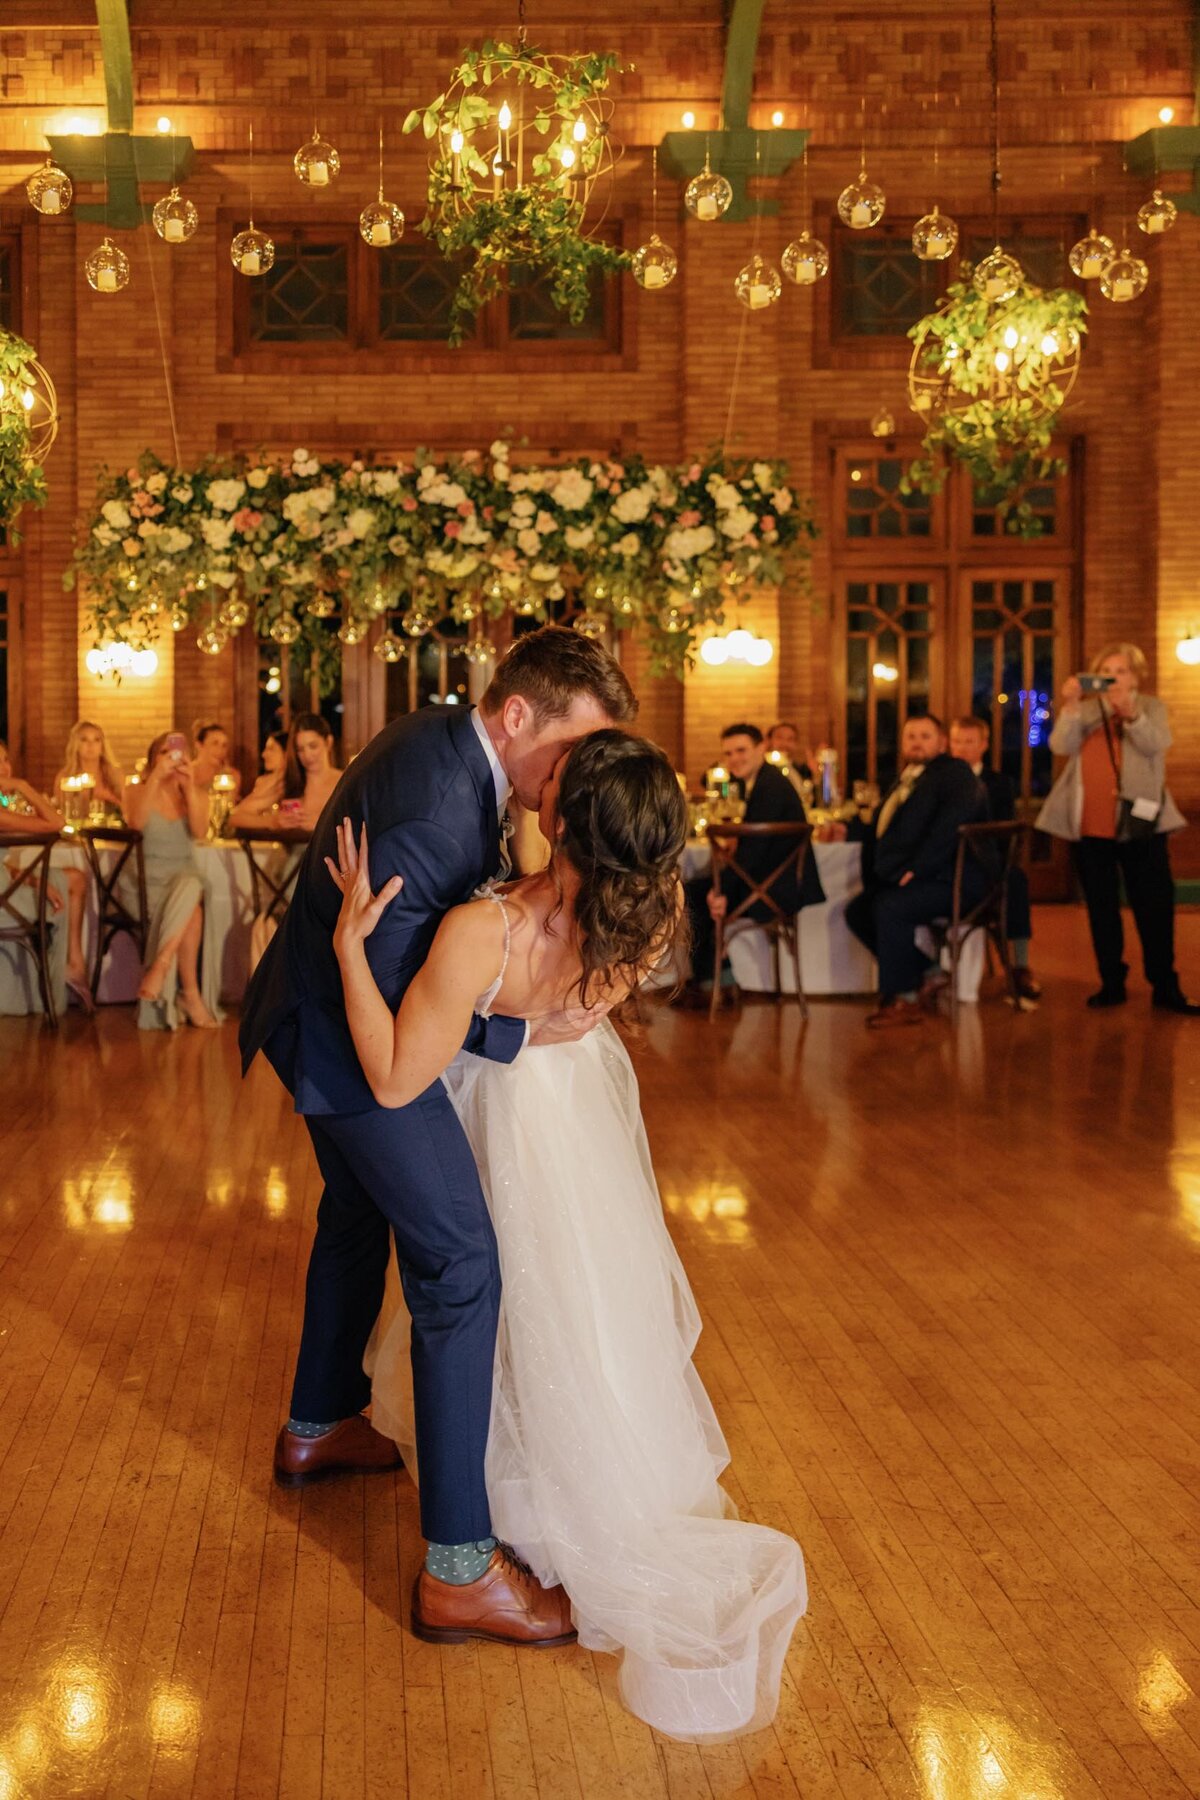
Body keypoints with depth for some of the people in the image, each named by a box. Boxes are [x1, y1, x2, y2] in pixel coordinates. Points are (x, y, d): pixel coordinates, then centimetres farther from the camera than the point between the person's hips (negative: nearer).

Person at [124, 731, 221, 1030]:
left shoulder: (196, 794, 13)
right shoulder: (138, 790, 7)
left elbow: (199, 830, -8)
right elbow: (136, 822, -16)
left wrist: (189, 786, -15)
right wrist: (157, 777, -20)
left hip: (186, 880, 3)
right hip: (151, 880, -2)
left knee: (191, 888, -36)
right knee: (191, 910, -33)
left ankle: (159, 968, -35)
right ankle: (190, 993, -32)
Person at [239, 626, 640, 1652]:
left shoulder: (445, 738, -2)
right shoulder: (433, 805, -33)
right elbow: (387, 991, -30)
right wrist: (520, 1032, -24)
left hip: (330, 1018, 11)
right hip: (352, 1037, -11)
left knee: (358, 1214, 28)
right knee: (460, 1262, -11)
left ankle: (319, 1429, 50)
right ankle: (462, 1566, -6)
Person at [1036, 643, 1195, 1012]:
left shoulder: (1152, 708, 7)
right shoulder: (1084, 710, 10)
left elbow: (1156, 744, -13)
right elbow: (1061, 747, -6)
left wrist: (1130, 713, -28)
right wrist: (1070, 706, -19)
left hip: (1139, 822, -2)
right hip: (1089, 824, 2)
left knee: (1154, 904, -2)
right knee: (1101, 906, 7)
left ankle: (1165, 987, 3)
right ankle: (1111, 983, 14)